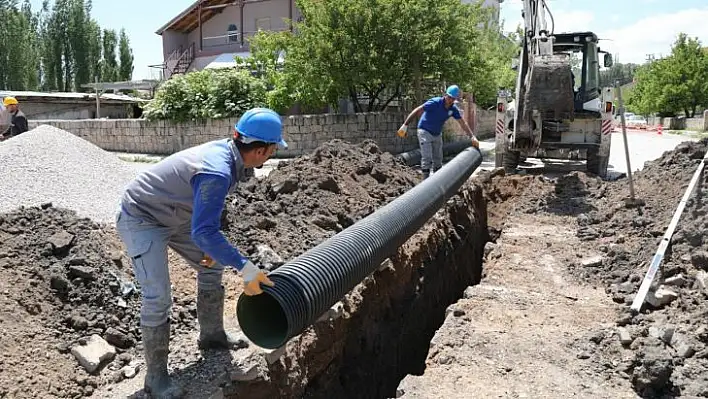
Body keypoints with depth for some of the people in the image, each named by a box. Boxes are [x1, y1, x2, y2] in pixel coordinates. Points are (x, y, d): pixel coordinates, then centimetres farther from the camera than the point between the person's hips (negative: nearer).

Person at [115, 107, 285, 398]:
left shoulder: (224, 151, -7)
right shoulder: (217, 172, -36)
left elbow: (208, 210, 8)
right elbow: (203, 232, -40)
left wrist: (214, 244, 8)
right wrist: (246, 268, -38)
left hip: (173, 216, 10)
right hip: (141, 219, -10)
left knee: (211, 266, 15)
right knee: (158, 296, -15)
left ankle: (212, 335, 30)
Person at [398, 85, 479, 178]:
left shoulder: (453, 109, -7)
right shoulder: (435, 102, -23)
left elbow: (463, 123, -2)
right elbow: (416, 111, -24)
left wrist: (472, 137, -10)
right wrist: (405, 125, -28)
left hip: (437, 134, 6)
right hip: (425, 132, -6)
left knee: (438, 159, 10)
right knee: (427, 158, -14)